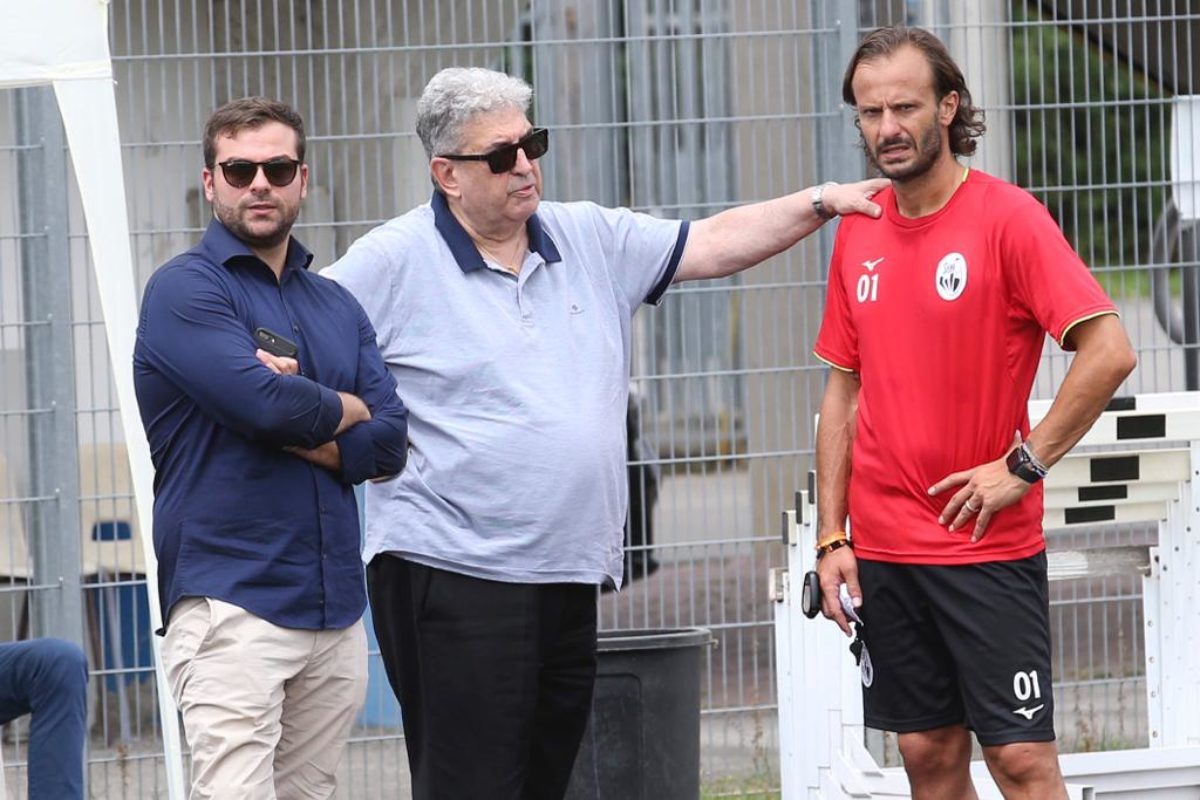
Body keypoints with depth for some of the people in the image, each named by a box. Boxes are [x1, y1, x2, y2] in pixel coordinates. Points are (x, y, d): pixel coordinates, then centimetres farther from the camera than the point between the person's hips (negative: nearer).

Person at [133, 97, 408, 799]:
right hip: (231, 602, -6)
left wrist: (302, 433, -9)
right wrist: (345, 410, 3)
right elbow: (266, 401, -17)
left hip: (337, 609, 6)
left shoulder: (338, 306, 19)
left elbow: (391, 443, 8)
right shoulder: (185, 290, -2)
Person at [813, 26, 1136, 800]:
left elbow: (1109, 351, -17)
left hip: (988, 547, -5)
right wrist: (831, 539, 7)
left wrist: (1024, 463, -16)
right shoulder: (859, 234, 8)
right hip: (883, 553, 5)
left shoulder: (1007, 216, -9)